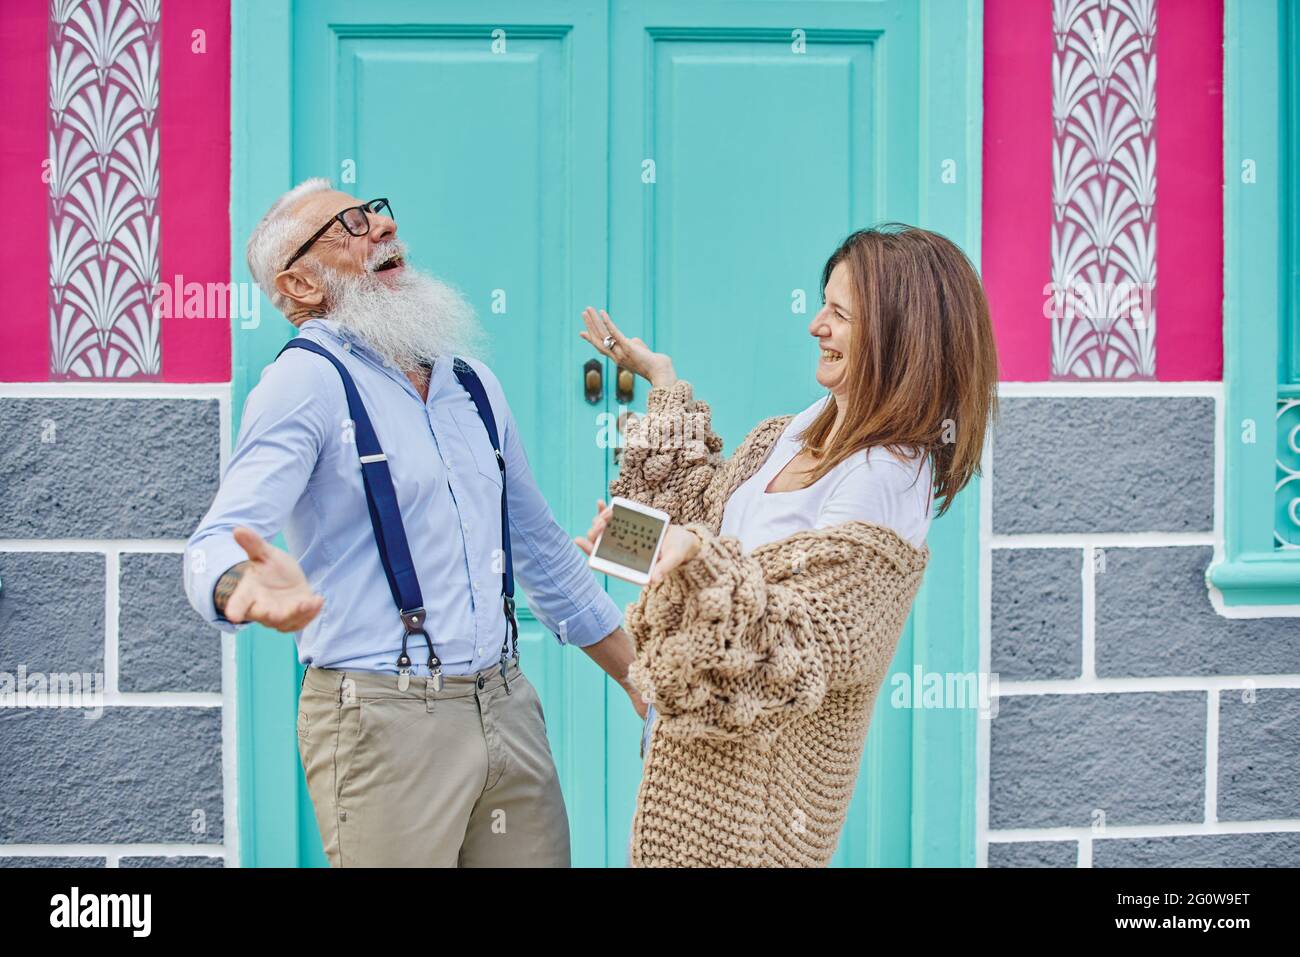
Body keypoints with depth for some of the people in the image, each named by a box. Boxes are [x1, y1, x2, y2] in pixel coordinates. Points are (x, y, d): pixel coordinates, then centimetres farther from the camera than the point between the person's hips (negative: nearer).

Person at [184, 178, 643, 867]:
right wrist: (246, 587, -44)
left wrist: (644, 682, 18)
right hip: (384, 721, -6)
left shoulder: (472, 384, 13)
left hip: (507, 708, 6)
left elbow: (541, 548, 20)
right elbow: (220, 541, -20)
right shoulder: (306, 382, -7)